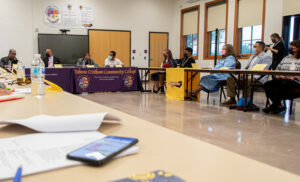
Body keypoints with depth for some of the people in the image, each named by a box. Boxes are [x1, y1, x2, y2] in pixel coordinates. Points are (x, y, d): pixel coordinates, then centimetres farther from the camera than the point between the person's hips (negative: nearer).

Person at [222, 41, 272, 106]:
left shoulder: (267, 57, -1)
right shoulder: (252, 56, 26)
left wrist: (253, 77, -26)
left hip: (258, 79, -8)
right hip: (247, 75, 8)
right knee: (230, 78, -8)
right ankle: (232, 99, -8)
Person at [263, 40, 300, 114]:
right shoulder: (285, 58, 24)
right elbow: (277, 69, 21)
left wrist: (293, 77, -20)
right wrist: (278, 75, 0)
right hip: (281, 79, 6)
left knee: (282, 84, -37)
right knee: (267, 85, -21)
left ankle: (273, 106, -21)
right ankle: (278, 105, -16)